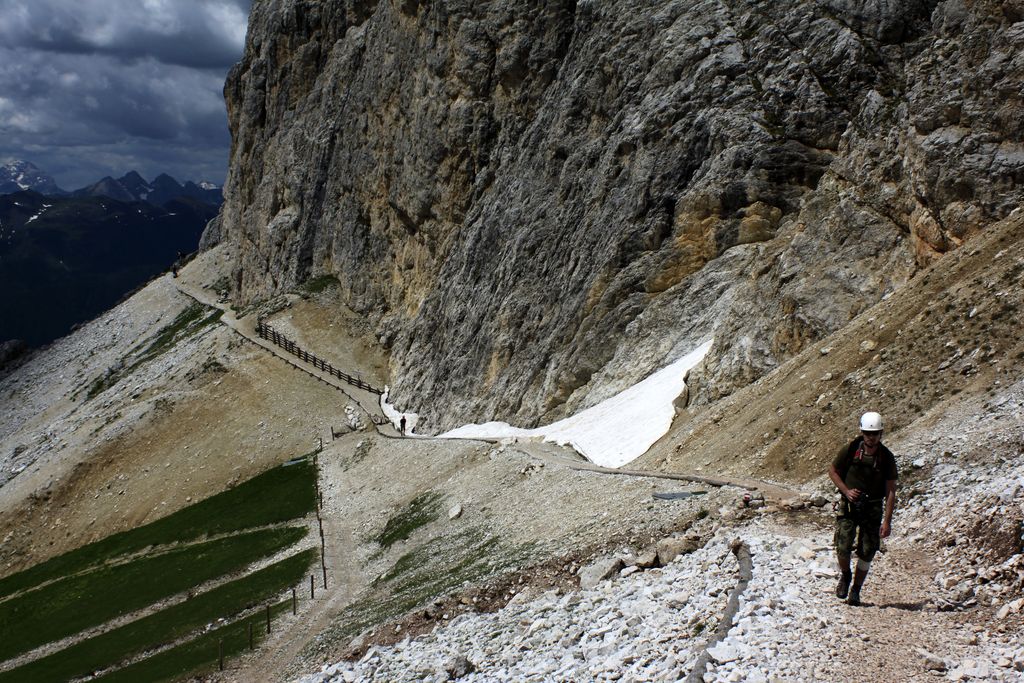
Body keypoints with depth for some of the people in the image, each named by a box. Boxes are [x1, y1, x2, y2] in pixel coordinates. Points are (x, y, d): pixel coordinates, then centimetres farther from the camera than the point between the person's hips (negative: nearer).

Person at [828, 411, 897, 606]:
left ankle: (856, 590, 19)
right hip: (849, 504, 0)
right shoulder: (850, 450, -10)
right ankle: (845, 575, 19)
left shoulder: (886, 457, -10)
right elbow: (832, 471, 5)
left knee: (867, 552, 1)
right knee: (843, 546, -12)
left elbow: (891, 491, -7)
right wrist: (846, 491, -11)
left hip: (873, 508, 1)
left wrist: (887, 521, -12)